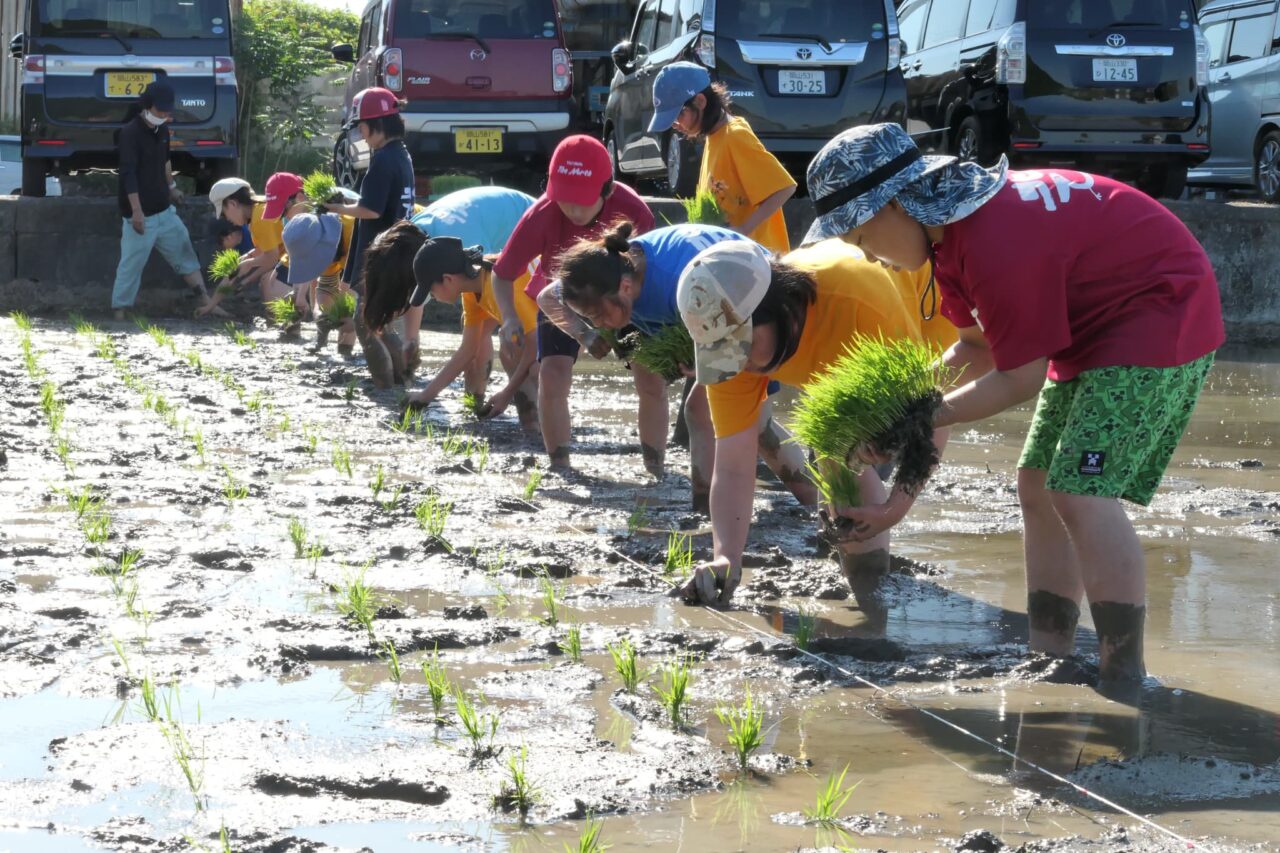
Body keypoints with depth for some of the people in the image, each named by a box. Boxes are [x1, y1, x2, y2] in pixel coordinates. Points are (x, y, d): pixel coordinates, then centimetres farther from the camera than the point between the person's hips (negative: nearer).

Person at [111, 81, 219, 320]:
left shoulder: (161, 130, 8)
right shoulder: (130, 133, -17)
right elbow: (128, 174, -22)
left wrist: (171, 187, 33)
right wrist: (136, 211, -26)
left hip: (164, 211, 8)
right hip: (141, 214, -8)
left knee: (185, 254, 11)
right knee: (132, 264, -4)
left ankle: (205, 303, 17)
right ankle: (119, 312, 4)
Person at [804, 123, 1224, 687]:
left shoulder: (996, 245, -31)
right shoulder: (952, 227, 1)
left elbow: (1021, 379, -23)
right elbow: (978, 348, 7)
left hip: (1161, 310, -11)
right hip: (1097, 322, 11)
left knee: (1082, 492, -18)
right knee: (1038, 486, 10)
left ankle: (1125, 680, -14)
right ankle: (1050, 659, 17)